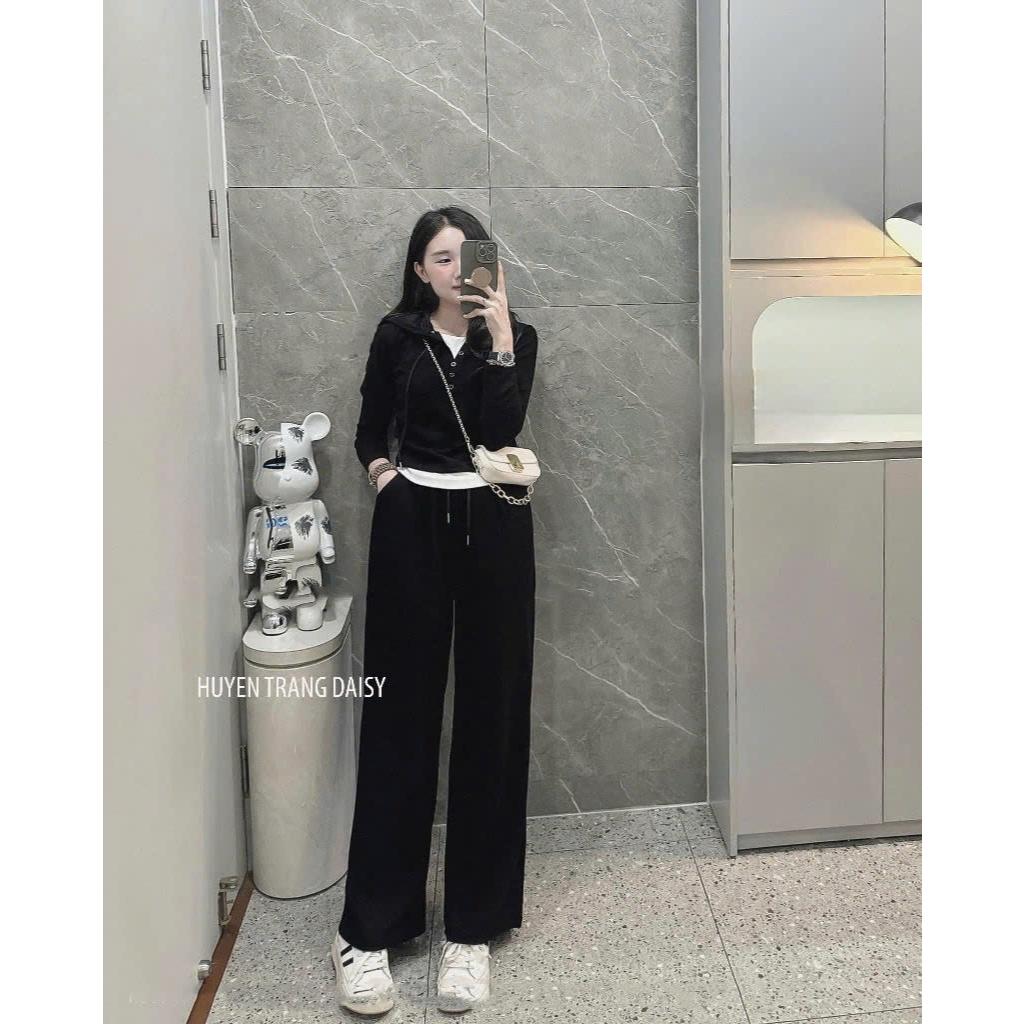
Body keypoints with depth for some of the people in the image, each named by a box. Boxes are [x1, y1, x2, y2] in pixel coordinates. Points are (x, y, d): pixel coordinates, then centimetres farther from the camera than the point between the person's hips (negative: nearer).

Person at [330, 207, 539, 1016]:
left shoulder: (515, 336, 5)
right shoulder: (397, 335, 8)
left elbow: (502, 428, -11)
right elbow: (370, 431, 16)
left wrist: (499, 334, -14)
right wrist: (382, 474, -1)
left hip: (492, 529, 0)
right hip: (411, 527, 0)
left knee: (490, 715, 1)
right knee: (399, 717, 0)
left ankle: (473, 927, 13)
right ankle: (370, 928, 9)